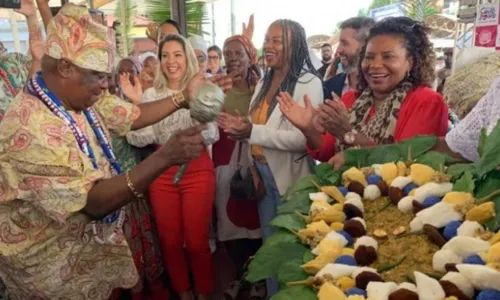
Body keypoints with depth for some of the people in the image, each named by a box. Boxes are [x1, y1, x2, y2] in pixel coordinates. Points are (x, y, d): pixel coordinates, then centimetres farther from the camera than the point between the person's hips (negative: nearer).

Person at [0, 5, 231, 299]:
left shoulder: (78, 97, -5)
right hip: (50, 258, -8)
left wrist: (184, 98, -7)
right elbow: (92, 201, -35)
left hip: (90, 235, 8)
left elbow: (133, 115, 5)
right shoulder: (31, 130, -32)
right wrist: (165, 157, -42)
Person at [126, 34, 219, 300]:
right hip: (162, 173, 2)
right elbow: (137, 139, -3)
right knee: (169, 240, 11)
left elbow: (212, 136, -8)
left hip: (197, 170, -2)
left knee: (197, 240, 4)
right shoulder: (151, 94, 4)